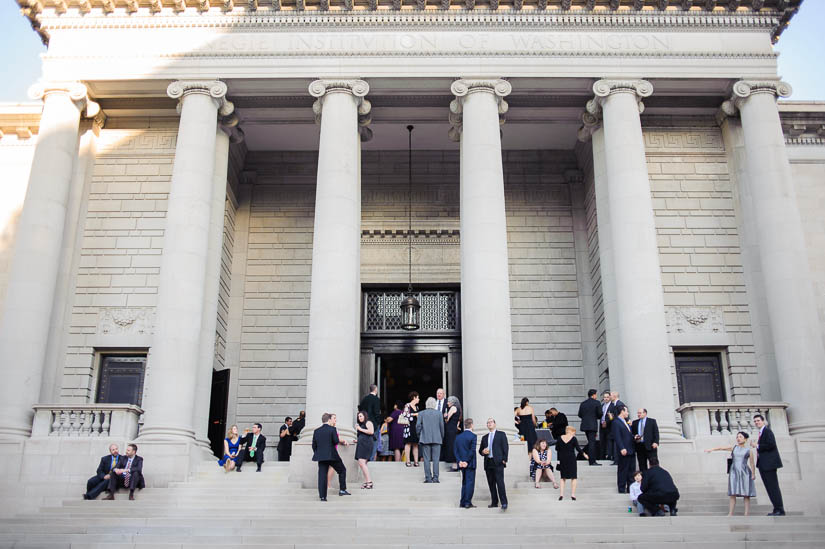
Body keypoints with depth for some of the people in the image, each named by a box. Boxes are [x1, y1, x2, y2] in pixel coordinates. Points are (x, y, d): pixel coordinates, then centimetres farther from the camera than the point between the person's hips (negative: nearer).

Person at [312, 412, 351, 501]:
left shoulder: (316, 431, 7)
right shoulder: (332, 429, -7)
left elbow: (314, 445, 9)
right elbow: (336, 441, -10)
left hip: (320, 456, 4)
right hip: (332, 455, -4)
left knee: (322, 475, 3)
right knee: (342, 470, 16)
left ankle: (322, 496, -1)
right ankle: (342, 490, 16)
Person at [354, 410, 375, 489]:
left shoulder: (368, 422, 0)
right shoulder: (361, 425, 24)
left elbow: (371, 432, -16)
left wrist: (361, 429, -9)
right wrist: (357, 429, 18)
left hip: (366, 444, -9)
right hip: (361, 444, 9)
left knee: (362, 462, -18)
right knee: (360, 463, 3)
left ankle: (369, 482, -17)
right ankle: (366, 482, 4)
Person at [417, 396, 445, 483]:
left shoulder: (421, 413, 2)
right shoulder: (439, 414, 3)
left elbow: (418, 426, -1)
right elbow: (442, 427, 3)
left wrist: (419, 436, 11)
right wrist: (442, 438, 14)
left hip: (425, 439, 0)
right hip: (437, 439, 0)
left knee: (426, 459, 2)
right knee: (435, 459, 2)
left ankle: (428, 478, 0)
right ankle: (435, 478, -2)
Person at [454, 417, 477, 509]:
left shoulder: (458, 437, 8)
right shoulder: (473, 436, -10)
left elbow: (455, 450, 3)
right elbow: (472, 450, -17)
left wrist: (459, 461, -3)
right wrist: (467, 462, -12)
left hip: (462, 464, 6)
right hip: (470, 464, -6)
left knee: (464, 482, 15)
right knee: (470, 482, 0)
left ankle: (462, 502, 15)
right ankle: (467, 503, -3)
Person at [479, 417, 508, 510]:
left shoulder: (501, 434, 7)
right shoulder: (485, 437, 20)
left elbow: (505, 447, 0)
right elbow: (480, 450, 22)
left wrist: (504, 459, -10)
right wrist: (483, 451, -2)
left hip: (498, 462, -5)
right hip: (488, 463, 5)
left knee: (500, 482, -13)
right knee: (491, 483, 5)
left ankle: (504, 503, -15)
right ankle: (494, 502, 12)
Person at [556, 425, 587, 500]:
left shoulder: (560, 438, 0)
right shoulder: (573, 439, -9)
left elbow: (557, 448, 2)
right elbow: (578, 448, -9)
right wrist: (584, 454, 6)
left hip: (562, 459, 3)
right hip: (571, 459, -3)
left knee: (562, 477, 14)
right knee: (574, 477, 9)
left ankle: (561, 494, 5)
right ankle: (572, 494, 3)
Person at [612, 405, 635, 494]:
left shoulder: (626, 421, 19)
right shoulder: (616, 422, -10)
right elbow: (617, 437, -17)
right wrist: (622, 448, -24)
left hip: (630, 450, 9)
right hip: (624, 451, -9)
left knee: (631, 470, 12)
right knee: (622, 470, -2)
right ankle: (622, 489, 5)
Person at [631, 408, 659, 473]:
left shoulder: (652, 421, 6)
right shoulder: (635, 422, 15)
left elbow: (656, 433, 0)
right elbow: (632, 433, 16)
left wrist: (655, 442, -13)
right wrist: (634, 436, -6)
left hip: (650, 446, -3)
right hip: (639, 446, 3)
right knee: (642, 466, 5)